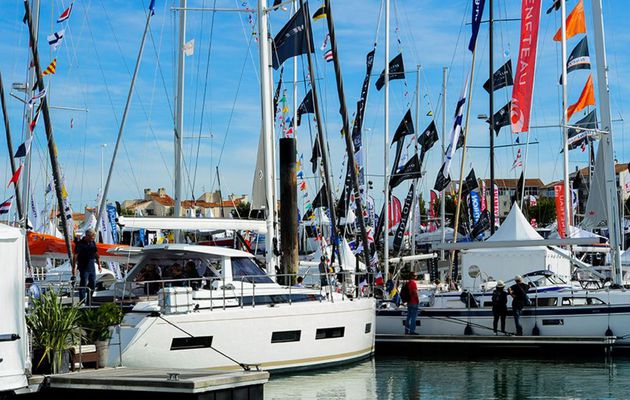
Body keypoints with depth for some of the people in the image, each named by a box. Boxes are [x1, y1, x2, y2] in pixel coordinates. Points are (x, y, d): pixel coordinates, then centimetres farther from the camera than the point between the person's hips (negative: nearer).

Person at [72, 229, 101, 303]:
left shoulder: (93, 243, 8)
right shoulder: (80, 243, -11)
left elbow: (96, 254, 17)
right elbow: (75, 256, -13)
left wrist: (99, 265, 15)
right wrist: (74, 268, -18)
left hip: (92, 267, 6)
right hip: (84, 268, -6)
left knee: (93, 284, 9)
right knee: (83, 284, -4)